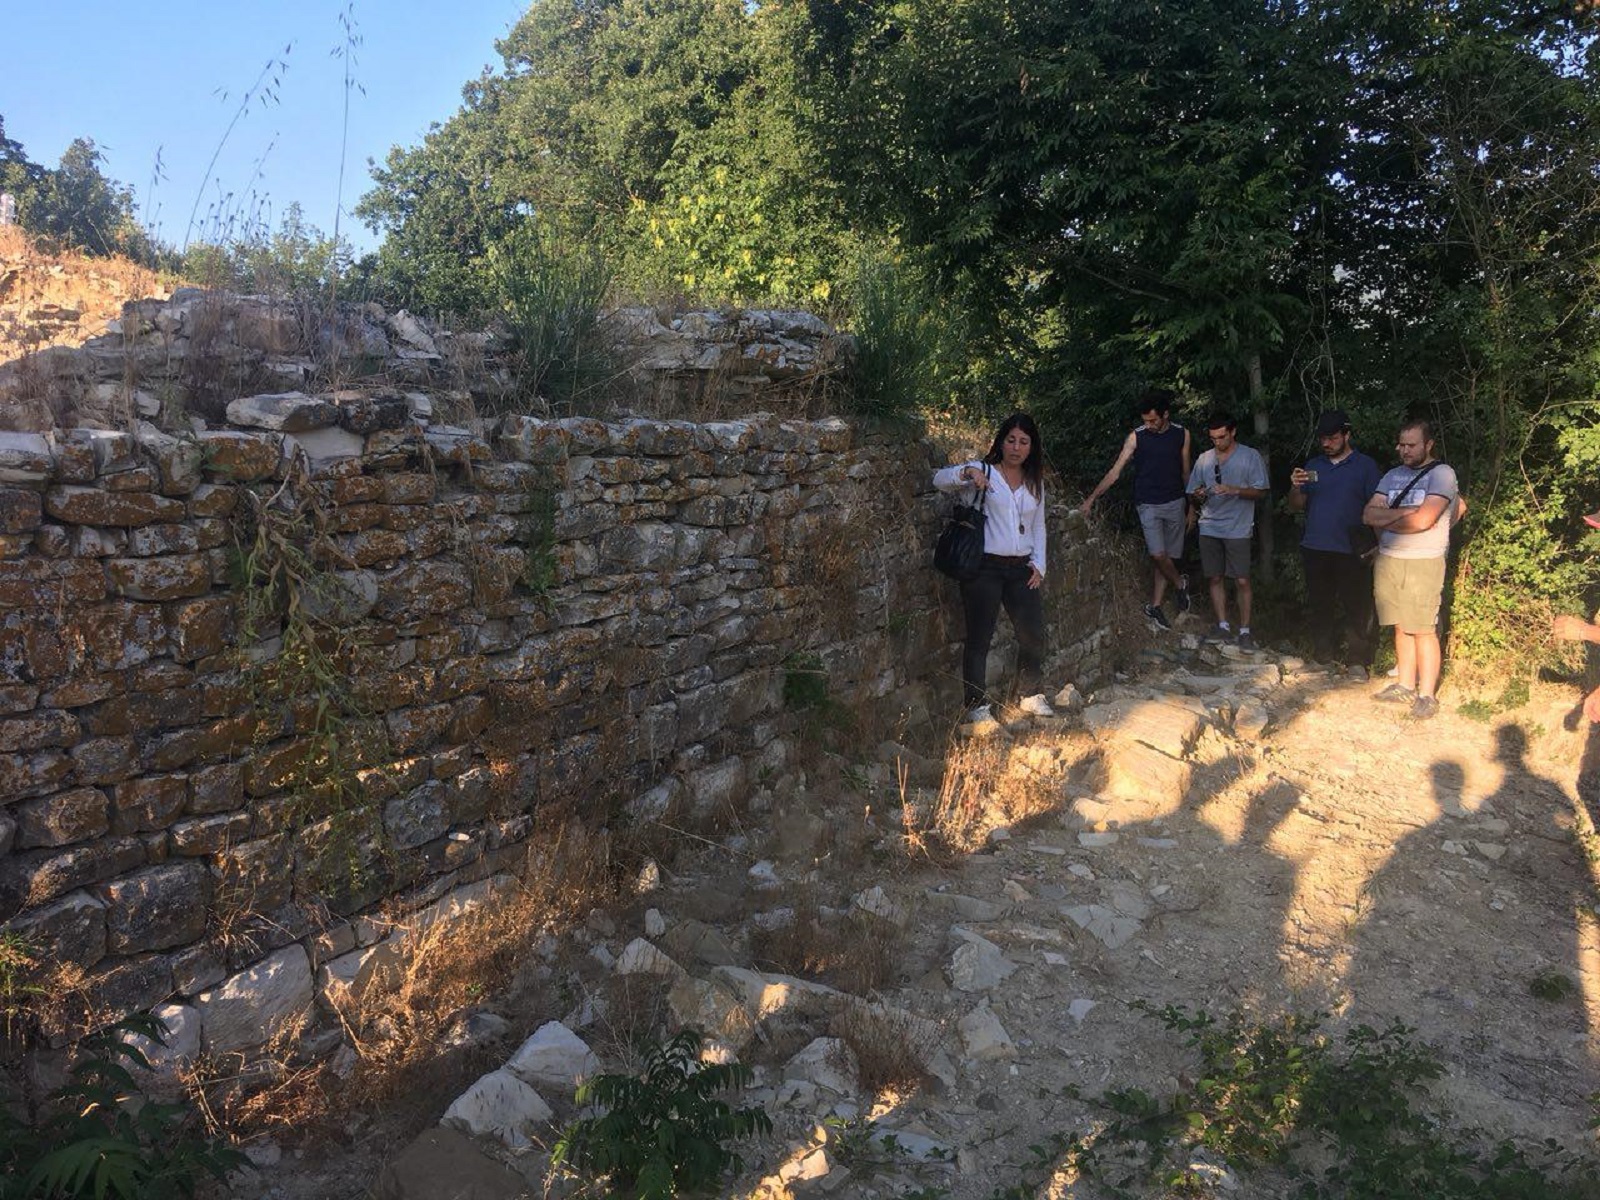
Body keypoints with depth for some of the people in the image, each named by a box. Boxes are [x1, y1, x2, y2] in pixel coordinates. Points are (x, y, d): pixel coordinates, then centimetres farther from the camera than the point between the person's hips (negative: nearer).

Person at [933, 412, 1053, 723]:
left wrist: (1038, 564, 7)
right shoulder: (983, 472, -3)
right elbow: (940, 480, -15)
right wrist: (967, 472, -34)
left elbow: (1038, 526, 19)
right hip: (985, 568, -5)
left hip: (1020, 569, 5)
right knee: (979, 639, -2)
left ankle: (1030, 696, 29)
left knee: (1033, 635, 9)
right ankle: (977, 706, 9)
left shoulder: (1035, 482, 13)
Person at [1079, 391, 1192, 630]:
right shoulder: (1136, 437, -5)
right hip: (1148, 505, -2)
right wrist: (1092, 498, -12)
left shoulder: (1181, 434, 1)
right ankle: (1180, 584, 12)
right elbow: (1116, 471, -6)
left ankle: (1155, 605, 12)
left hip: (1175, 503, 3)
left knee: (1169, 556, 4)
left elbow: (1185, 471, 10)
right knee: (1158, 555, -15)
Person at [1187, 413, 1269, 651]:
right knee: (1214, 578, 5)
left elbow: (1260, 491, -4)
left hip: (1238, 529, -4)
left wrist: (1234, 490, -20)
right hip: (1209, 528, 4)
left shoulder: (1250, 457, -1)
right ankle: (1223, 627, 14)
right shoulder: (1204, 459, 10)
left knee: (1242, 580, -4)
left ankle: (1245, 631, 2)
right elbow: (1192, 495, 13)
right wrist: (1198, 497, -11)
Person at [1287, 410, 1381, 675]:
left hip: (1351, 551, -4)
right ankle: (1323, 659, 21)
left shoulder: (1365, 465, 2)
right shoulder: (1313, 466, 13)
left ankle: (1356, 661, 1)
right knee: (1319, 607, 11)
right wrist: (1295, 487, -10)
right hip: (1315, 550, 4)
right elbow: (1297, 506, 11)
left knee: (1357, 607, -4)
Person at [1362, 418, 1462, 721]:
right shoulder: (1392, 476, 12)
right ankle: (1404, 686, 19)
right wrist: (1404, 513, -11)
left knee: (1424, 630, -4)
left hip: (1423, 563, -6)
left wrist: (1385, 520, -3)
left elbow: (1423, 520, -17)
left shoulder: (1441, 474, -6)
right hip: (1388, 560, 6)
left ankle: (1427, 695, 3)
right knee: (1401, 627, 11)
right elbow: (1368, 515, 3)